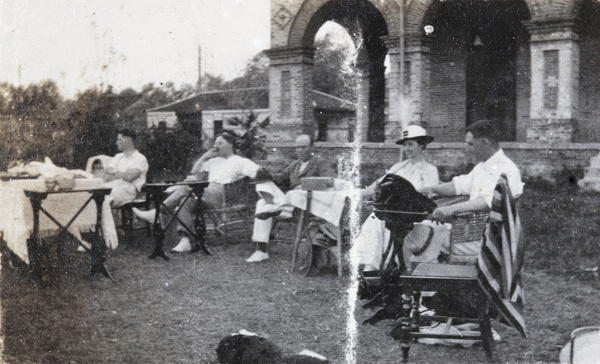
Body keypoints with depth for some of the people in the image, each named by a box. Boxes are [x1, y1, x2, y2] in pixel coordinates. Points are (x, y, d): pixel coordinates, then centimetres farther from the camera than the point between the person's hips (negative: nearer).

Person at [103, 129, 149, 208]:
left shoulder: (140, 158, 4)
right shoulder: (118, 156, 26)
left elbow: (129, 177, -12)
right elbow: (105, 175, 12)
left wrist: (114, 173, 4)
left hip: (129, 188, -6)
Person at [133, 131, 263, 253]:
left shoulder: (241, 162, 13)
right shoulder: (214, 161, 35)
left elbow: (260, 172, 0)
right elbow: (194, 172, 31)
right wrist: (204, 157, 19)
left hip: (220, 196, -6)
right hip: (204, 193, 6)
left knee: (190, 182, -28)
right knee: (185, 201, -27)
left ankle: (156, 213, -28)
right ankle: (185, 240, -34)